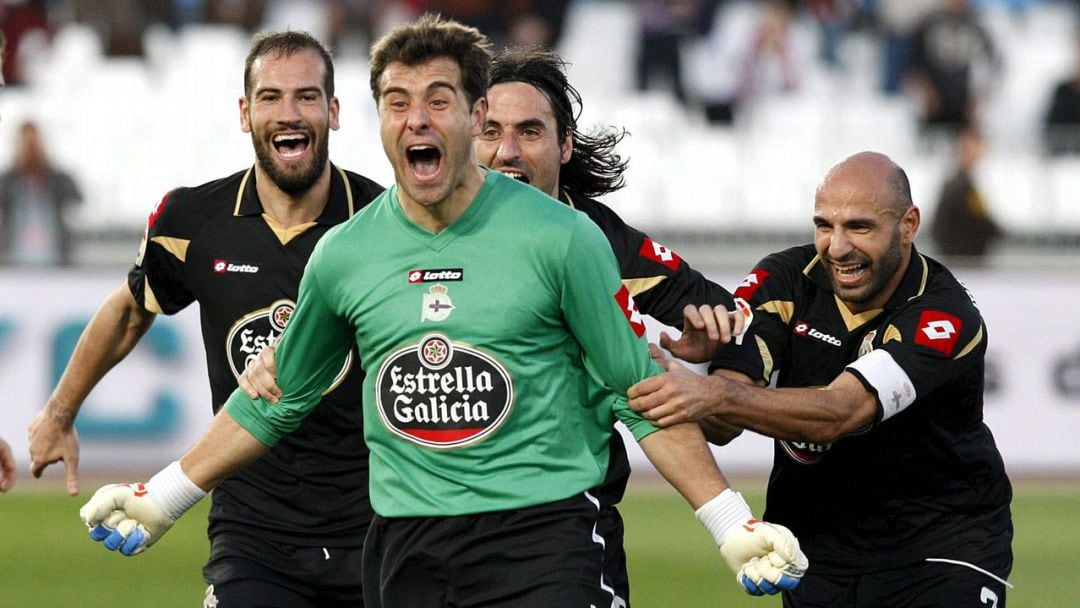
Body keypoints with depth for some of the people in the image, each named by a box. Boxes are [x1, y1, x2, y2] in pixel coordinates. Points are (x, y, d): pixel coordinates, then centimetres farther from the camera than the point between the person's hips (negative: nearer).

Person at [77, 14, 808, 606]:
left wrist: (735, 527, -2)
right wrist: (162, 499, 24)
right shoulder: (344, 254, 7)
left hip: (541, 539, -4)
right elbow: (274, 401, 22)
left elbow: (638, 395, 2)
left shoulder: (560, 239, -3)